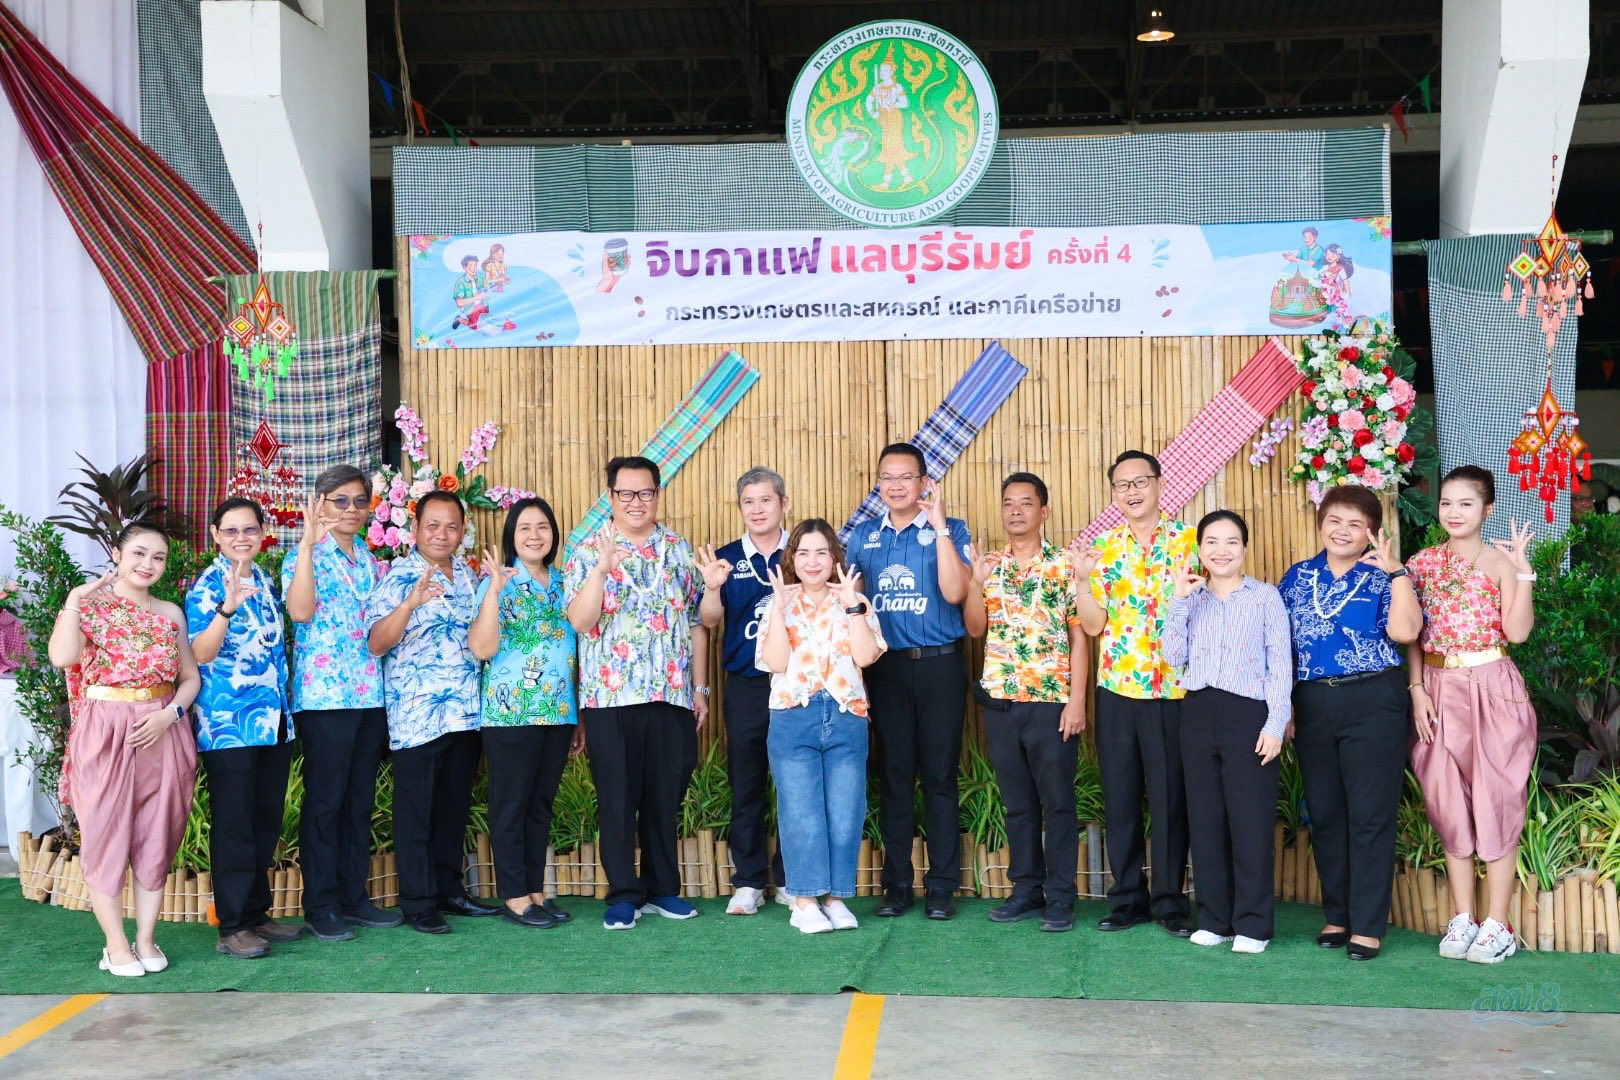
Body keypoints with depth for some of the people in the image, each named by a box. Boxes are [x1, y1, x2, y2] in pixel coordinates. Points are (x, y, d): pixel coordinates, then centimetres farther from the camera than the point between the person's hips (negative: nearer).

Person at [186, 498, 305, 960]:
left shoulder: (265, 581, 12)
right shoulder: (207, 585, -8)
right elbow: (200, 654, -19)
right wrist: (227, 607, -33)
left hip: (274, 722, 7)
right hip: (228, 725, -7)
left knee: (267, 822, 12)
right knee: (234, 825, -2)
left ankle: (257, 912, 22)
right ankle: (232, 927, 5)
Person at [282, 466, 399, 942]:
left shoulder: (370, 561, 16)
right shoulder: (305, 555, -3)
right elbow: (299, 610, -23)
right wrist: (307, 543, -27)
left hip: (372, 694, 6)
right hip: (324, 693, -6)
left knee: (361, 799, 10)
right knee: (325, 799, -2)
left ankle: (354, 896, 19)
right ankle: (320, 904, 6)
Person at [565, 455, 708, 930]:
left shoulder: (679, 550, 10)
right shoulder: (587, 552, 1)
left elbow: (696, 623, 12)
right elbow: (580, 620, -12)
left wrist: (700, 687, 8)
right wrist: (601, 569, -25)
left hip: (672, 695, 3)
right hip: (611, 696, -3)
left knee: (666, 796, 8)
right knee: (617, 797, 1)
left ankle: (662, 888, 21)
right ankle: (624, 895, 11)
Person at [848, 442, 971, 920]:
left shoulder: (949, 530, 0)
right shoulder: (862, 535, 10)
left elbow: (954, 592, -15)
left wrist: (938, 524, -16)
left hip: (939, 665, -3)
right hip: (885, 665, 3)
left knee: (940, 774, 1)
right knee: (893, 774, 6)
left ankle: (941, 885, 8)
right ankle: (896, 884, 14)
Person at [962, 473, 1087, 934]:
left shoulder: (1064, 566, -2)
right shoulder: (990, 566, 10)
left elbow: (1079, 636, -4)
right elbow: (975, 628, 6)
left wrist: (1077, 699, -10)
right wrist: (977, 582, -10)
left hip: (1051, 702, -4)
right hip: (999, 701, 4)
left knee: (1057, 802, 1)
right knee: (1017, 802, 11)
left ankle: (1060, 898, 8)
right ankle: (1027, 890, 20)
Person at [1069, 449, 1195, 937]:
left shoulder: (1188, 541, 0)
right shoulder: (1102, 547, 9)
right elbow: (1093, 625, 3)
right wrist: (1082, 578, -10)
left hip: (1172, 690, -3)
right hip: (1116, 690, 3)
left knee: (1170, 797, 3)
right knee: (1119, 796, 8)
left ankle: (1170, 900, 14)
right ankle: (1127, 897, 19)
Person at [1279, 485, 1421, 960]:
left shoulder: (1382, 578, 1)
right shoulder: (1298, 577, 12)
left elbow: (1405, 631, -17)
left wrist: (1396, 571, -15)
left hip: (1373, 704, -4)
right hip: (1312, 704, 4)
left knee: (1370, 814, -2)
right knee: (1324, 812, 9)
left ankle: (1368, 925, 4)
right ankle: (1336, 915, 21)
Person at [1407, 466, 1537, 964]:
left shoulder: (1500, 560, -3)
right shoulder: (1422, 563, 8)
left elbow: (1517, 632, -14)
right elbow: (1412, 635, 8)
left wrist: (1522, 570, -18)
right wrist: (1417, 688, -2)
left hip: (1492, 688, -4)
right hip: (1439, 691, 4)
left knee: (1496, 799, -1)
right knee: (1448, 802, 7)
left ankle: (1497, 925, 6)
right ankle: (1462, 919, 17)